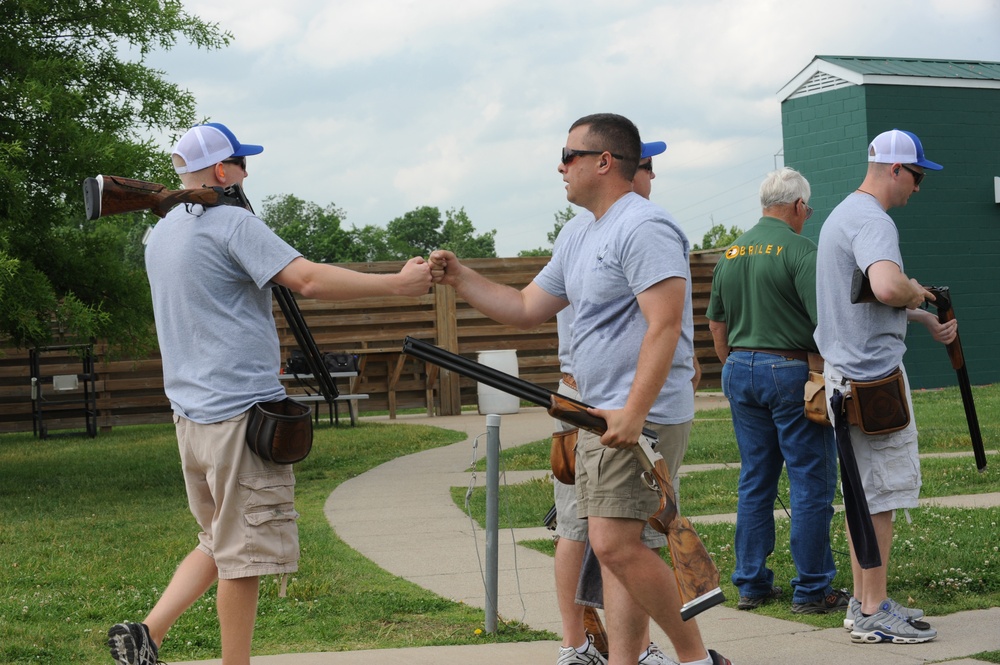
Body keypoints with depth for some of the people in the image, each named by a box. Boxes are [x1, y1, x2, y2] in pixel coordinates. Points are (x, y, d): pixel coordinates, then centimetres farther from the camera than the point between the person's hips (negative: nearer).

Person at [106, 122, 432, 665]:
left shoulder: (160, 235, 16)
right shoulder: (231, 223, -12)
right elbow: (309, 280, -22)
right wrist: (399, 283, -18)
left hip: (192, 412, 9)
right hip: (238, 412, -9)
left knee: (220, 541, 18)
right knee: (243, 551, -1)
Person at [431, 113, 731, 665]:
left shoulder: (643, 228, -13)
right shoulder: (579, 239, 19)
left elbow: (664, 326, -21)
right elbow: (526, 309, 25)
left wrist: (633, 413, -28)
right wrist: (460, 279, 14)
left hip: (642, 417, -10)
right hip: (601, 414, 10)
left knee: (615, 543, -16)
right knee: (613, 547, 7)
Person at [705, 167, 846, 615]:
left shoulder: (732, 253, 11)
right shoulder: (798, 250, -11)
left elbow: (716, 326, 17)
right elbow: (825, 321, -18)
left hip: (739, 371, 7)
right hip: (789, 370, -7)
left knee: (754, 481, 13)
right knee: (812, 482, -1)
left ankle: (751, 584, 16)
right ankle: (811, 590, 1)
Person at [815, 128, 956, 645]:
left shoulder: (843, 215, 17)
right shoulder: (873, 220, -16)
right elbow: (887, 287, -35)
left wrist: (926, 320, 15)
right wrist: (917, 292, -14)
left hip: (845, 370, 10)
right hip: (873, 372, -10)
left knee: (863, 491, 14)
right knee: (881, 492, -5)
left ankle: (864, 602, 20)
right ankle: (874, 612, -2)